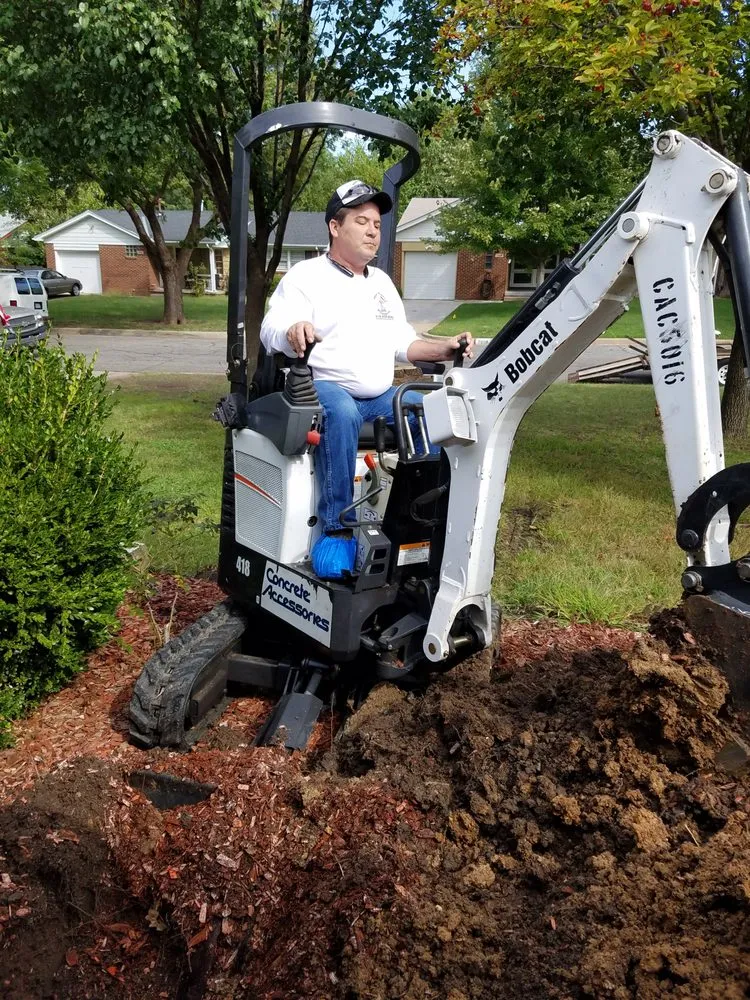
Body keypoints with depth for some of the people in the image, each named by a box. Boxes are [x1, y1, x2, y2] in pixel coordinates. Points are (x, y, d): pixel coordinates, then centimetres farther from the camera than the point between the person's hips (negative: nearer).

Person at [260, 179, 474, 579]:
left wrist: (443, 348, 4)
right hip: (324, 386, -6)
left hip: (380, 395, 6)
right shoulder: (306, 276, -2)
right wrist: (292, 331, -39)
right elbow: (270, 331, -15)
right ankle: (337, 528, -34)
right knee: (341, 413, -39)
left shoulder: (382, 282, 20)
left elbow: (401, 343, 21)